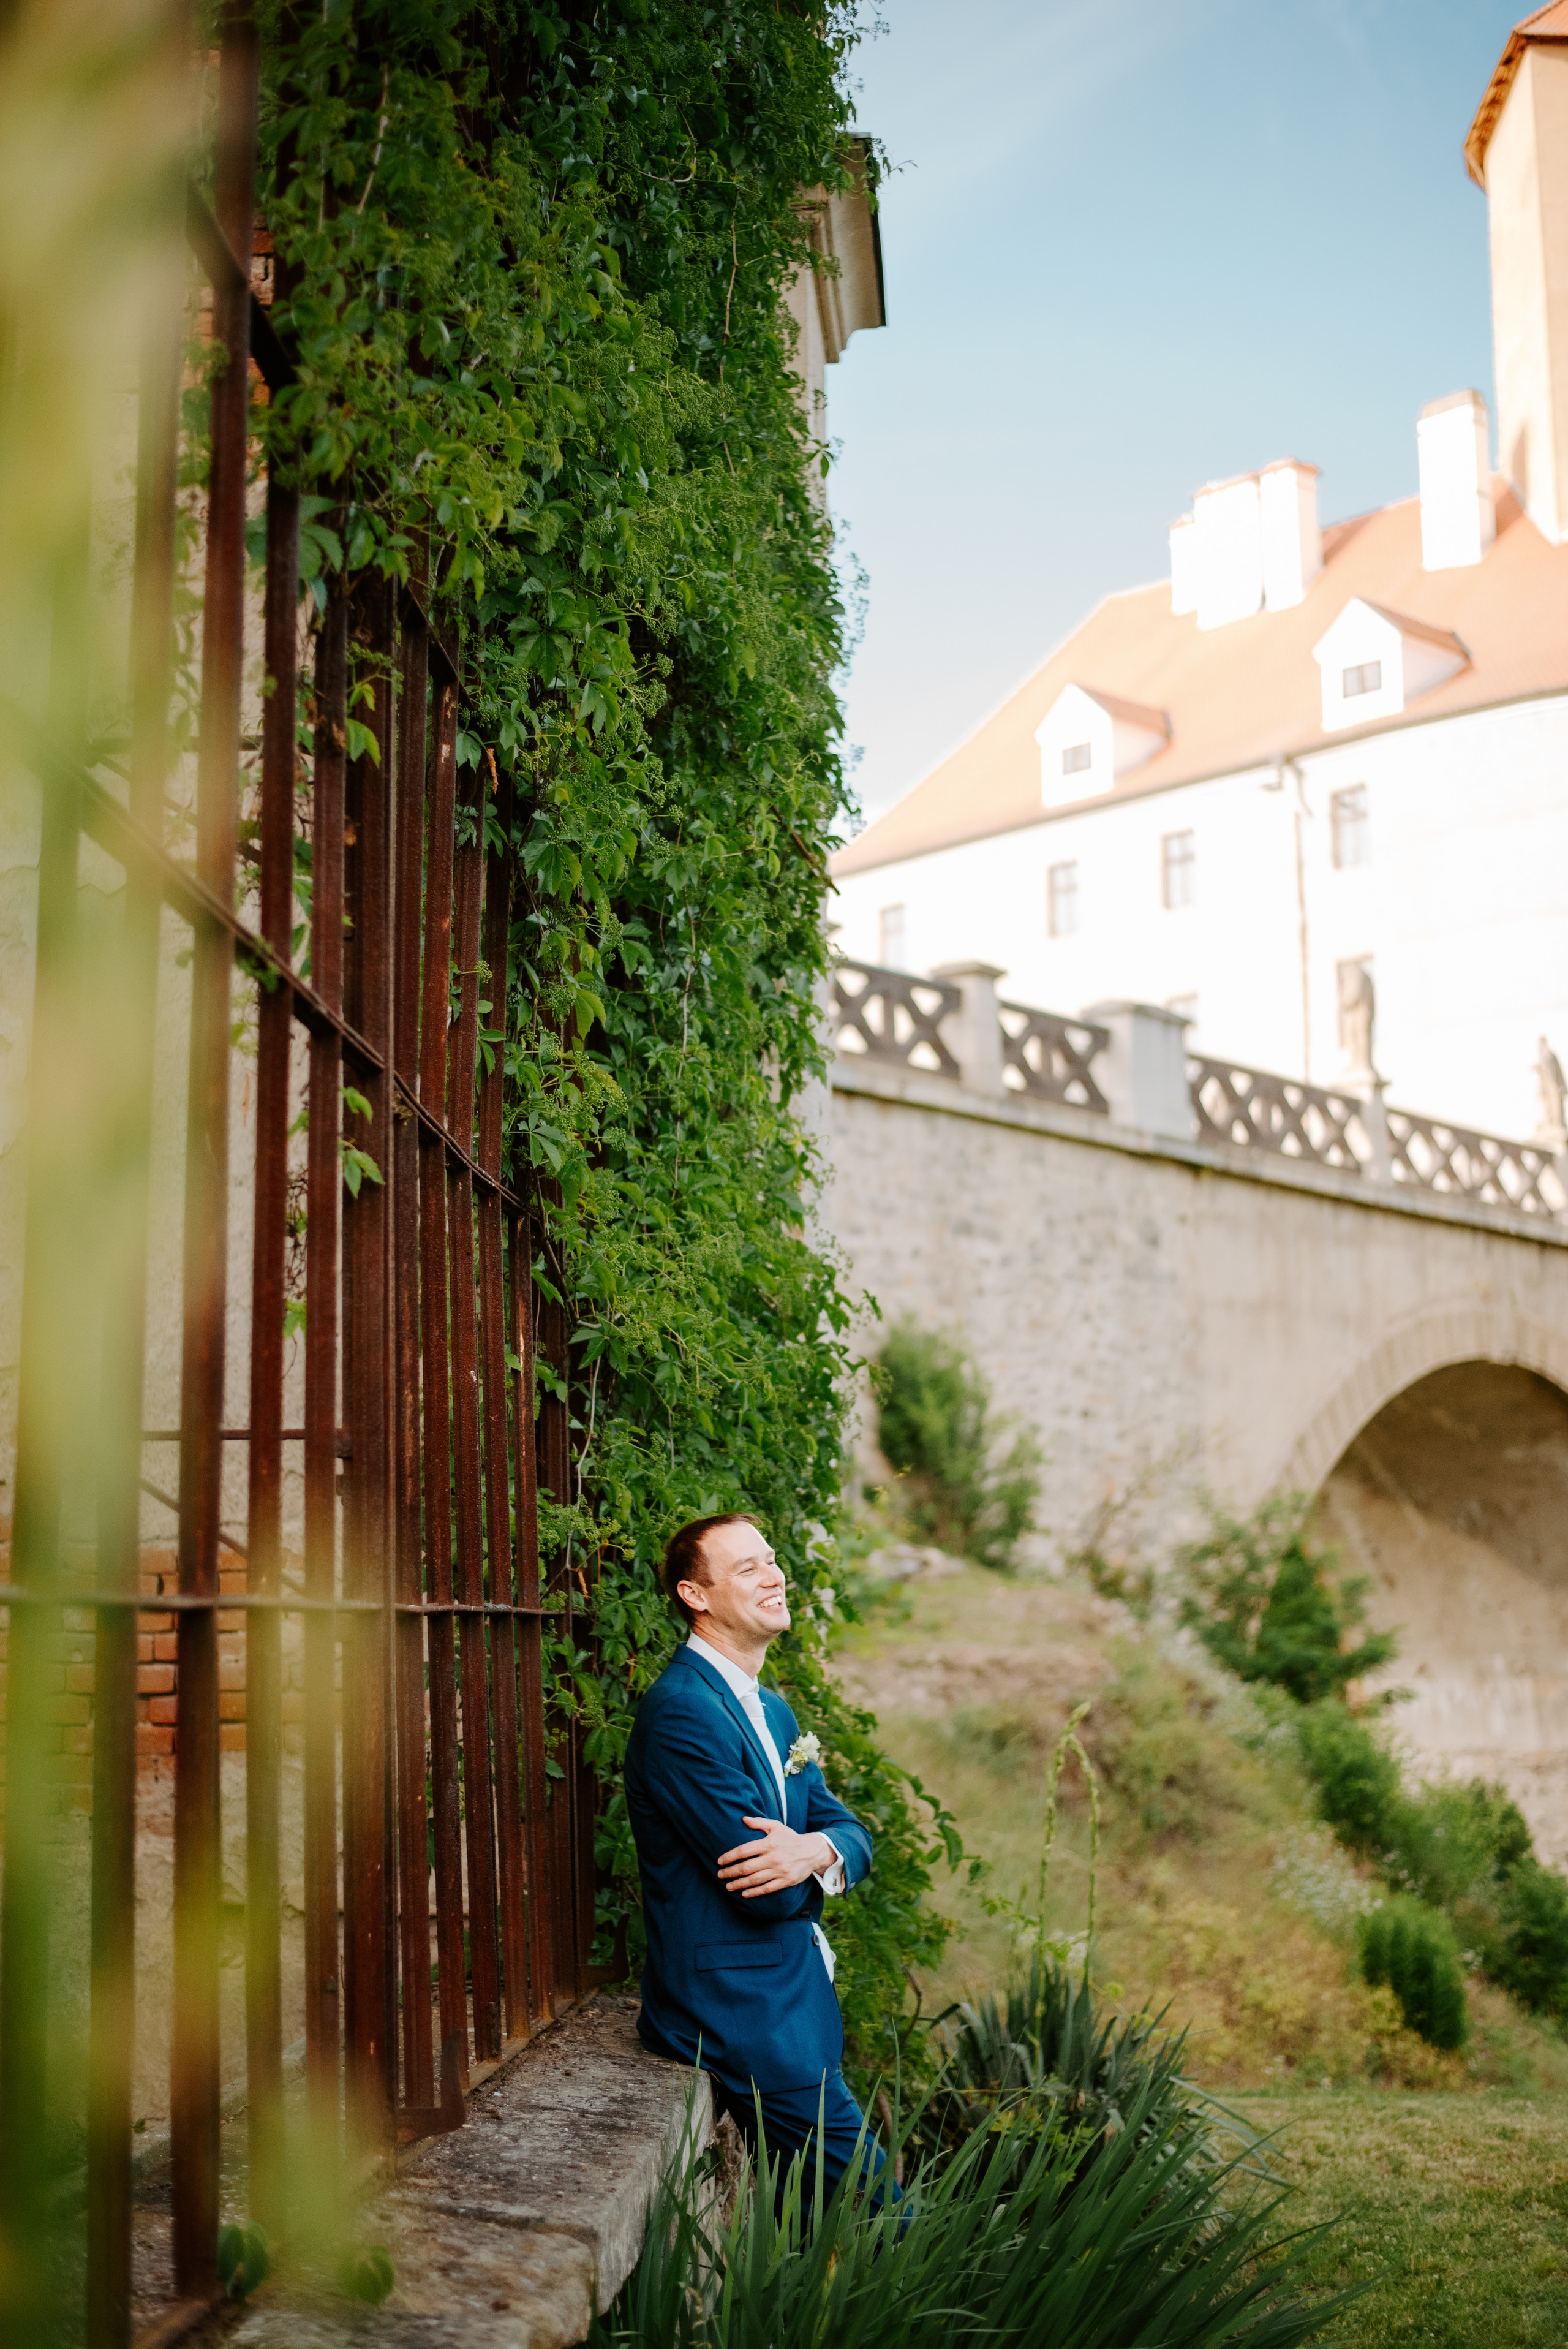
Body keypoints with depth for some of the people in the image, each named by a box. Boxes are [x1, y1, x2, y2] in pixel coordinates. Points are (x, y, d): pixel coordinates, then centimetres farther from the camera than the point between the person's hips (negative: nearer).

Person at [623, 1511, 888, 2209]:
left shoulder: (773, 1711, 15)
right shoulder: (680, 1711, -18)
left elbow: (849, 1830, 8)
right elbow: (768, 1892, -21)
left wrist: (817, 1851, -15)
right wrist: (800, 1866, 0)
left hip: (798, 1994, 9)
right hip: (738, 2010, -9)